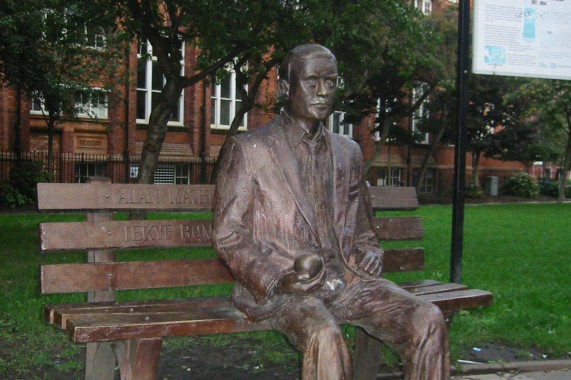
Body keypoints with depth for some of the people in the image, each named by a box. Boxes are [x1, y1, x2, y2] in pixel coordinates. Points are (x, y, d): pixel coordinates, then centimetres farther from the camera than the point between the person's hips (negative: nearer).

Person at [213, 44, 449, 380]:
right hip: (279, 287, -4)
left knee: (428, 320, -19)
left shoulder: (348, 152, 20)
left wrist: (369, 251, 4)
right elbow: (227, 236, 0)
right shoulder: (248, 149, 4)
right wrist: (278, 277, -15)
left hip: (345, 277, 5)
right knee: (325, 338, -35)